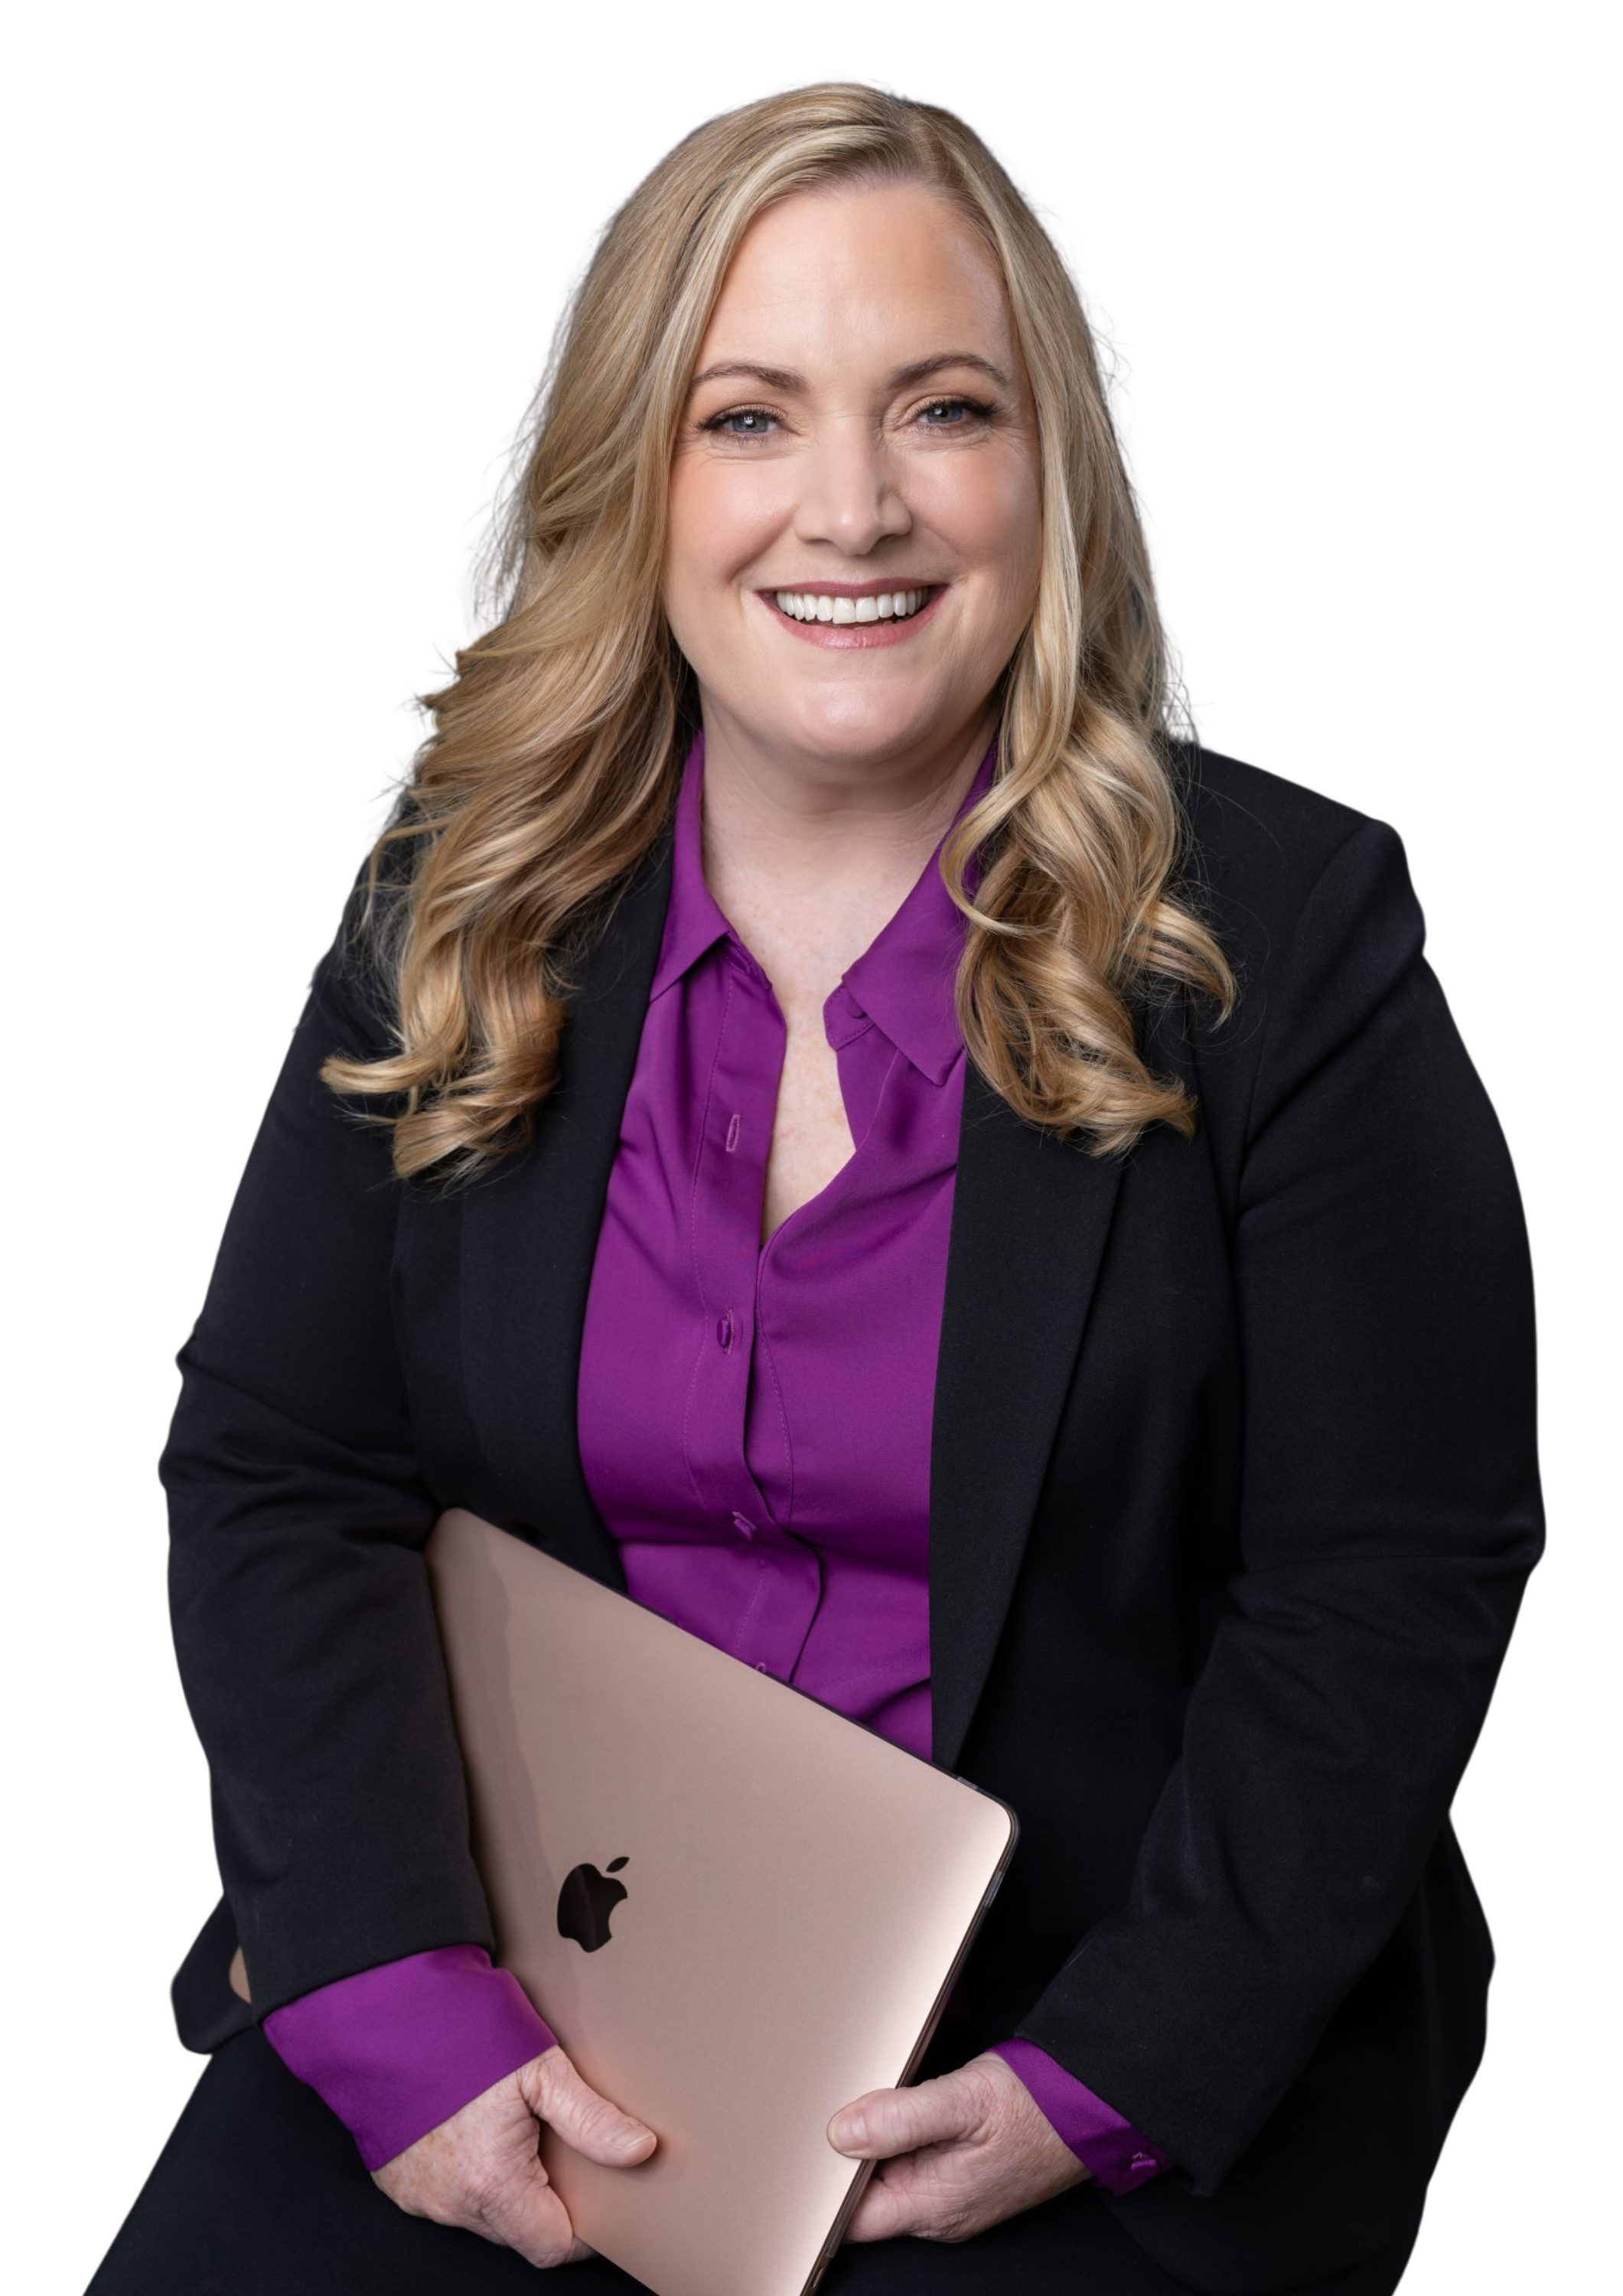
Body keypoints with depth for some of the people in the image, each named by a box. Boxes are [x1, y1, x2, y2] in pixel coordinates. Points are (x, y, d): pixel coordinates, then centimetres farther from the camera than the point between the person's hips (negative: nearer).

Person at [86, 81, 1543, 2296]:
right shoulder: (463, 911, 2)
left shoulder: (1284, 931, -8)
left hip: (1102, 1998, -2)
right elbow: (274, 1475, -1)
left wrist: (1110, 2085, -16)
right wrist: (400, 2008, -14)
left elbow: (1395, 1575, -7)